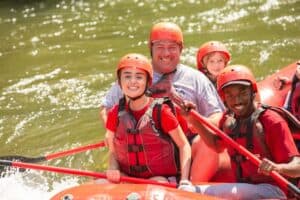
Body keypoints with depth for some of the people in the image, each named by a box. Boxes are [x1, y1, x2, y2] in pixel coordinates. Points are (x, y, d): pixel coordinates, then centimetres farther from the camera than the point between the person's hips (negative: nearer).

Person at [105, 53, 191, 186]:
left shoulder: (160, 111, -7)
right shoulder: (115, 114, 4)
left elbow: (184, 146, -1)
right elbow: (113, 151, 11)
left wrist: (184, 180, -13)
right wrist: (113, 169, -11)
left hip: (160, 178, -3)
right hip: (127, 177, 4)